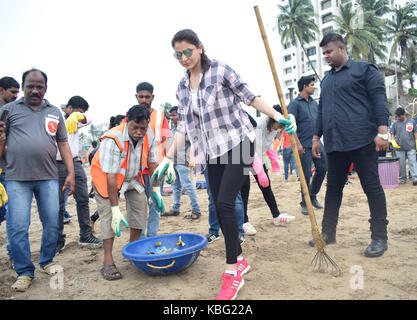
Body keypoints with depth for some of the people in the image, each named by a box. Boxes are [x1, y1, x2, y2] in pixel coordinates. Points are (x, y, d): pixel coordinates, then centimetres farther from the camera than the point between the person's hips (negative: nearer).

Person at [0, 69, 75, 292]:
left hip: (48, 178, 2)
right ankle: (24, 272, 15)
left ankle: (46, 262, 26)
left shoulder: (54, 112, 14)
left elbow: (63, 144, 13)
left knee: (52, 223, 6)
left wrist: (71, 173, 7)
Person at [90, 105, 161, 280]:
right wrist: (115, 209, -33)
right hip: (106, 177, -5)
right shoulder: (113, 140, -35)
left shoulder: (149, 135, -18)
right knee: (108, 215, -13)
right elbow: (111, 177, -35)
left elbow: (152, 163, -5)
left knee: (140, 208, -1)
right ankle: (108, 261, -9)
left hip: (133, 177, 5)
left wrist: (156, 190, -5)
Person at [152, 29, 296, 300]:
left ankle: (233, 272, -2)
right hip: (212, 153, 6)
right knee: (219, 207, 6)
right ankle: (239, 259, 25)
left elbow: (250, 98, -3)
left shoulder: (220, 71, -6)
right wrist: (168, 158, 3)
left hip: (238, 143, -6)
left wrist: (278, 116, -11)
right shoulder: (182, 88, 10)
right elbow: (183, 127, 9)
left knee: (225, 203, -15)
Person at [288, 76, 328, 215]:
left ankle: (313, 195, 26)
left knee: (322, 168, 8)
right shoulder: (294, 103, -6)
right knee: (306, 175, -3)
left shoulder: (314, 103, 15)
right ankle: (305, 203, 11)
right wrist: (298, 144, -19)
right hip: (304, 145, -7)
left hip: (316, 142, 7)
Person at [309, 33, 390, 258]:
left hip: (362, 142, -6)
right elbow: (321, 110, 25)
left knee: (372, 187, -1)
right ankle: (328, 233, 19)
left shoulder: (364, 69, 4)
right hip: (334, 144, 6)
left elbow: (379, 99, -5)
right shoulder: (326, 79, 22)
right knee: (333, 188, 9)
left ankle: (379, 238, 9)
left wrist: (382, 130, -16)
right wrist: (316, 137, 20)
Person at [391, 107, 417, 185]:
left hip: (411, 147, -1)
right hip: (400, 148, 1)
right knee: (401, 164, 5)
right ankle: (402, 179, 16)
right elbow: (392, 134, 11)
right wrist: (393, 142, -5)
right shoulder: (395, 124, 7)